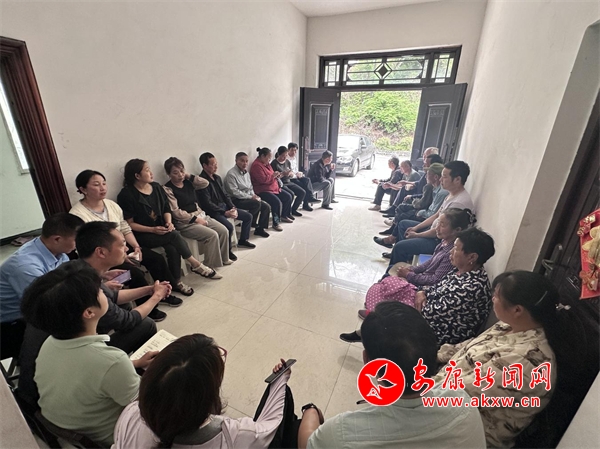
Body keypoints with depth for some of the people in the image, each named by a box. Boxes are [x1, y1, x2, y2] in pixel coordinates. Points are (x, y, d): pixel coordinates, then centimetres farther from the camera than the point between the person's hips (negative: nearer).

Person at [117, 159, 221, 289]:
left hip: (161, 230, 5)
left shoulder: (156, 187, 7)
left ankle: (177, 282, -15)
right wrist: (152, 229, -21)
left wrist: (169, 222, -11)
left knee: (173, 248, -27)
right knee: (174, 235, -28)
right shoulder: (126, 194, -10)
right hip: (141, 235, -4)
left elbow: (166, 209, 10)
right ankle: (196, 265, -14)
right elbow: (129, 223, -9)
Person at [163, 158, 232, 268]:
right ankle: (212, 266, -12)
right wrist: (196, 219, -17)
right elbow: (176, 212, -14)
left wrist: (189, 176, 1)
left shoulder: (188, 183, 12)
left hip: (200, 215, 7)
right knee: (212, 235, -26)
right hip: (185, 222, -7)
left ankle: (223, 259, 8)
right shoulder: (167, 189, -8)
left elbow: (205, 183, 6)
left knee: (224, 231, -10)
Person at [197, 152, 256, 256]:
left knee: (248, 216, 6)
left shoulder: (217, 178, 11)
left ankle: (243, 240, 24)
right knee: (229, 227, -31)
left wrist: (233, 208, -2)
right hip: (213, 211, -9)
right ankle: (227, 250, -5)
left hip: (224, 206, 9)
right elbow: (208, 204, -20)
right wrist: (225, 213, -22)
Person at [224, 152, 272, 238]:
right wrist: (250, 197, -19)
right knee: (257, 203, -30)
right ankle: (251, 223, -3)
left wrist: (254, 196, -3)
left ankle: (260, 229, 7)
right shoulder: (231, 173, -14)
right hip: (237, 200, -8)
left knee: (267, 206, -5)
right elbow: (234, 192, -20)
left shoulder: (246, 172, 13)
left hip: (248, 198, 9)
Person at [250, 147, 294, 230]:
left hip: (273, 188, 11)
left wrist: (277, 176, 6)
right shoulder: (256, 165, -16)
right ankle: (275, 223, -13)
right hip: (262, 191, -10)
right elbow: (263, 180, -25)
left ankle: (284, 216, 22)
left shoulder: (266, 164, 15)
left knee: (288, 196, 5)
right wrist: (273, 176, -14)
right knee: (277, 202, -30)